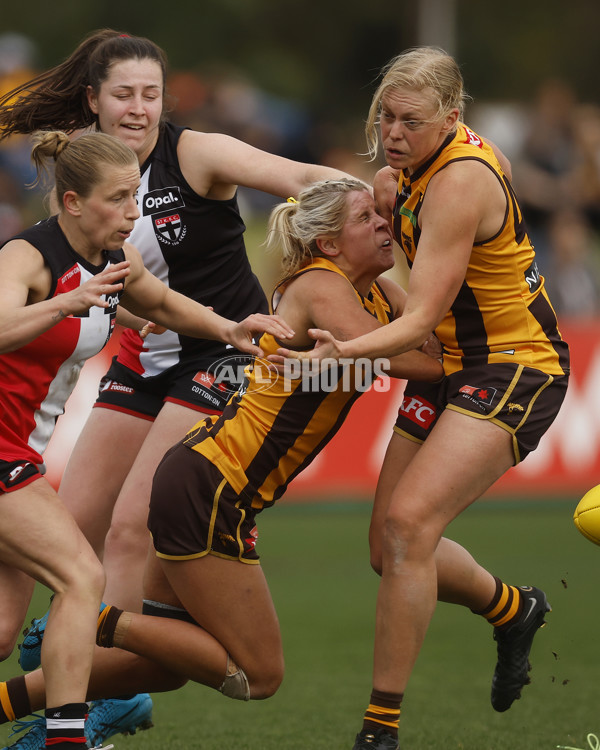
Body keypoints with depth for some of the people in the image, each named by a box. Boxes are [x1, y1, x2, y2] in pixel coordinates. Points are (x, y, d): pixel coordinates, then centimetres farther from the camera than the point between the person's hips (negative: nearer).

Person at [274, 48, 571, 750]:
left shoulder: (460, 183, -24)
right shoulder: (420, 160, 2)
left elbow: (420, 318, -28)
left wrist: (342, 351, -41)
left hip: (512, 370, -9)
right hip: (450, 367, 9)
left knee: (409, 522, -24)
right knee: (389, 544, 6)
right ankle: (513, 609, 34)